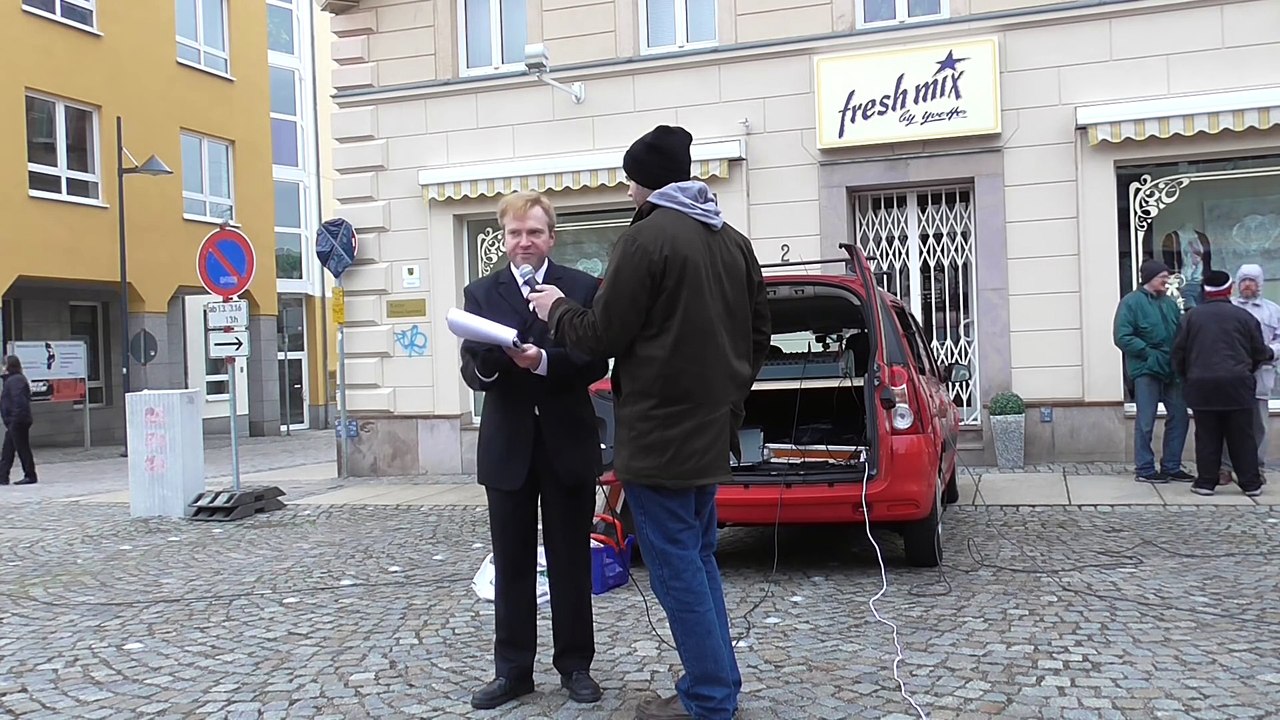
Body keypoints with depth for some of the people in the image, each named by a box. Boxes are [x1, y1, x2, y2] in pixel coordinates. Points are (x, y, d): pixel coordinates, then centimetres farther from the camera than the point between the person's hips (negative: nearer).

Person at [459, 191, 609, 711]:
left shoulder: (583, 288, 0)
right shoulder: (481, 293, 5)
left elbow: (596, 362, -8)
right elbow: (472, 372, -3)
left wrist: (543, 361, -24)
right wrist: (488, 361, -26)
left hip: (568, 444, -1)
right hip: (508, 447, 2)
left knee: (571, 562, 9)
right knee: (511, 565, 9)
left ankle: (575, 665, 21)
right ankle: (512, 669, 19)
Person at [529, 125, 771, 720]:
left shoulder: (647, 236, -14)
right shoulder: (732, 240, 11)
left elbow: (603, 337, -13)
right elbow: (757, 333, 16)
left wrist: (558, 310, 6)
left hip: (658, 433, -8)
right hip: (710, 429, 9)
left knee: (676, 567, 0)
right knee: (698, 559, 18)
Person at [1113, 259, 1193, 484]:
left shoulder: (1169, 303, 13)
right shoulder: (1131, 302, -7)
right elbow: (1122, 337, -14)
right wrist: (1149, 353, -18)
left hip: (1171, 370, 7)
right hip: (1145, 370, -7)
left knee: (1179, 416, 9)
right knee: (1146, 421, -2)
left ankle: (1171, 466, 20)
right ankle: (1144, 469, 7)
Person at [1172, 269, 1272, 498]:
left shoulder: (1193, 315, 3)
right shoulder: (1244, 316, 3)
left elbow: (1179, 350, 4)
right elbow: (1259, 352, 8)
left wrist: (1185, 374, 20)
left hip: (1201, 384, 0)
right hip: (1237, 384, 0)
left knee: (1207, 436, 5)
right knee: (1242, 436, 6)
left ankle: (1206, 481, 5)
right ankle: (1250, 483, 11)